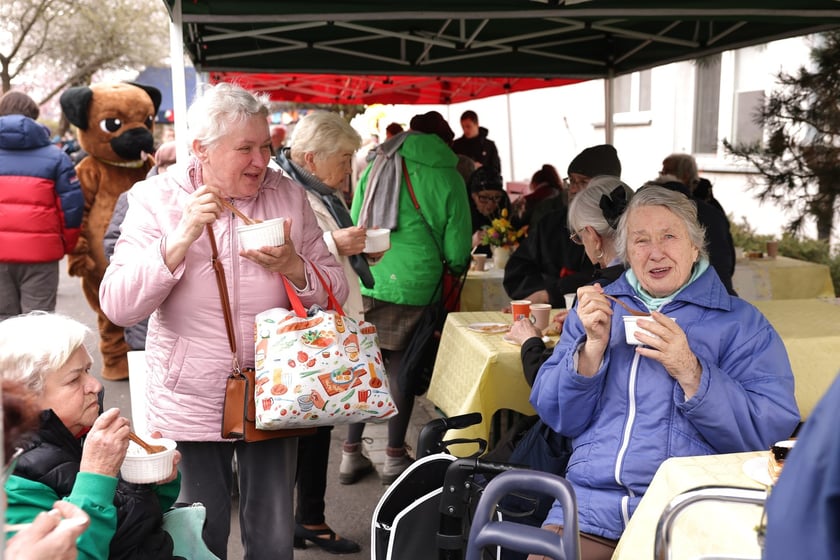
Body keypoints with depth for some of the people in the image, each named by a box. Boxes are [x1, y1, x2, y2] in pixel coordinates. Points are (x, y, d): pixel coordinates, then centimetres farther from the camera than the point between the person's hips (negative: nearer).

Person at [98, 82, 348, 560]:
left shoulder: (289, 194, -1)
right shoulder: (156, 197, -7)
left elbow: (336, 290, 2)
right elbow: (118, 307, -15)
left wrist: (292, 265, -19)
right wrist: (182, 237, -26)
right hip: (190, 402, -1)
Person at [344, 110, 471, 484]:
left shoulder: (375, 167, 10)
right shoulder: (448, 179, 0)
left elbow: (354, 225, 14)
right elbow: (457, 250, 1)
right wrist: (455, 265, 23)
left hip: (366, 284, 3)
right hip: (414, 284, -3)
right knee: (402, 366, 7)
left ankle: (351, 453, 18)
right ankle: (394, 456, 17)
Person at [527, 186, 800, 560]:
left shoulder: (742, 323, 5)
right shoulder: (598, 308, 14)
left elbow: (770, 434, -5)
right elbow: (561, 419, 9)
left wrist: (689, 372, -16)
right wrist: (593, 346, -6)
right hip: (591, 503, 2)